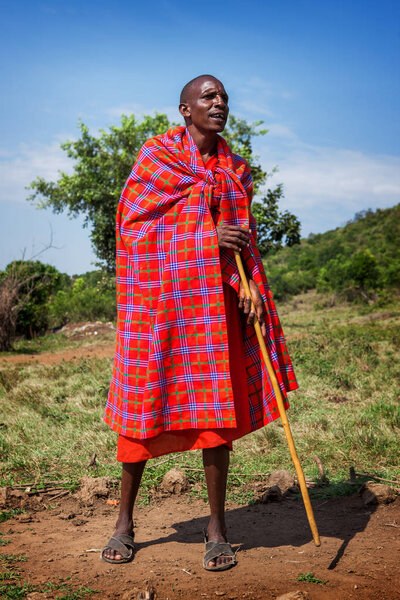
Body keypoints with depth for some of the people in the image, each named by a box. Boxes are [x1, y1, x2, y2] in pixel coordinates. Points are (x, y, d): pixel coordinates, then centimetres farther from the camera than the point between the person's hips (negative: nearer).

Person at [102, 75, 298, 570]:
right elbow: (132, 224, -6)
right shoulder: (156, 155, 1)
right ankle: (124, 523, 18)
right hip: (159, 297, -3)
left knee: (217, 409, 0)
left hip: (215, 301, 3)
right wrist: (206, 238, -14)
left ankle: (217, 529, 11)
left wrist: (249, 287, -5)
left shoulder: (234, 169, 15)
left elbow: (243, 238, 14)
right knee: (144, 403, 2)